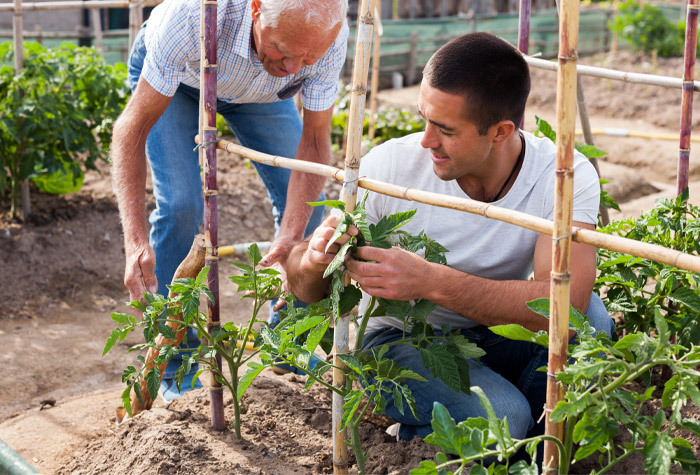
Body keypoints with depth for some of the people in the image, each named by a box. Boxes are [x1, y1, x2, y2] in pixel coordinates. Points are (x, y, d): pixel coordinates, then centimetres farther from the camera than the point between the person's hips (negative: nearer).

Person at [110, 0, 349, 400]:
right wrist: (136, 240, -49)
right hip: (173, 75, -3)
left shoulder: (331, 36, -36)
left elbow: (315, 139, -25)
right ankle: (178, 369, -3)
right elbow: (134, 125, -38)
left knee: (305, 203, -5)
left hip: (258, 84, 3)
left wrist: (289, 238, -38)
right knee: (181, 205, -20)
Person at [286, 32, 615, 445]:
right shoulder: (390, 166, -19)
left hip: (495, 335, 2)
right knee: (500, 418, -31)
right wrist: (316, 259, -37)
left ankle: (533, 438, -2)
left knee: (589, 316, -29)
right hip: (400, 338, -2)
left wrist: (432, 282, -45)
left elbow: (565, 302, -36)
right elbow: (305, 289, -12)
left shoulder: (566, 177, -21)